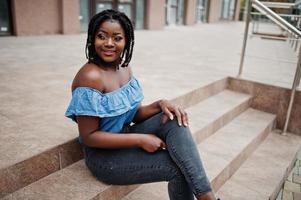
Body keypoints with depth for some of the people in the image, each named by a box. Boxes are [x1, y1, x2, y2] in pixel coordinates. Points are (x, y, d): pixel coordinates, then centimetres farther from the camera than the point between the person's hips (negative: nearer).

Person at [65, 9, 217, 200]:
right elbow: (88, 136, -21)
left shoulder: (124, 68, 2)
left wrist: (160, 104, -14)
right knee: (179, 168, -18)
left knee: (175, 121, -17)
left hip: (126, 137, 7)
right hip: (104, 155, -7)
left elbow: (134, 115, 6)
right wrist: (140, 139, -22)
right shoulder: (90, 77, -23)